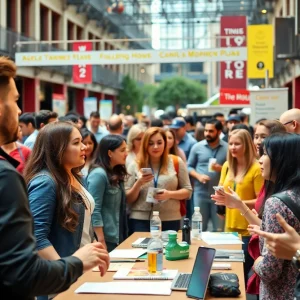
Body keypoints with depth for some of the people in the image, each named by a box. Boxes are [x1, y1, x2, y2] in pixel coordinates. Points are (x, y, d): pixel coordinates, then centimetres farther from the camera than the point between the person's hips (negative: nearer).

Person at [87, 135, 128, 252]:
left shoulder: (116, 173, 11)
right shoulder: (98, 174, -16)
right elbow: (94, 211, -19)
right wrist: (101, 241, -21)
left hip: (118, 237, 9)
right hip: (106, 238, -9)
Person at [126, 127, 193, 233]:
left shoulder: (176, 162, 3)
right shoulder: (135, 165, 5)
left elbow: (188, 191, 5)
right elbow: (128, 199, 5)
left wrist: (169, 194, -13)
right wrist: (139, 183, -13)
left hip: (170, 220, 0)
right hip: (140, 221, 0)